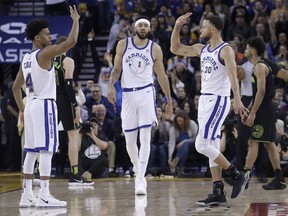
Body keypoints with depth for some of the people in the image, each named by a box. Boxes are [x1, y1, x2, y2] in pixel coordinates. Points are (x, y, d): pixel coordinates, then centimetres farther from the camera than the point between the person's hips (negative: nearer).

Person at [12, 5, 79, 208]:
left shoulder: (26, 58, 15)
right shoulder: (45, 53, -10)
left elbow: (16, 87, 20)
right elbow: (71, 41, -18)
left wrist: (22, 110, 26)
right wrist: (75, 20, -4)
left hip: (31, 105, 9)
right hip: (45, 105, -9)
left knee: (32, 151, 11)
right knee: (46, 150, -10)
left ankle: (27, 194, 11)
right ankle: (44, 195, -14)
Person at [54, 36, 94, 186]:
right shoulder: (68, 61, -7)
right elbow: (68, 85, -15)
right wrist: (76, 105, -15)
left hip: (51, 100, 6)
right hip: (65, 100, -6)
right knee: (74, 135, -3)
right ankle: (75, 176, -8)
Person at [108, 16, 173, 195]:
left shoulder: (155, 49, 2)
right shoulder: (123, 45, 4)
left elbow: (162, 75, 9)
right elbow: (116, 69, 10)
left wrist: (169, 101, 11)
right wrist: (111, 85, -9)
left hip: (146, 93, -2)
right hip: (128, 94, 2)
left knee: (145, 138, -12)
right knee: (130, 140, 5)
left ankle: (141, 179, -14)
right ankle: (137, 171, 28)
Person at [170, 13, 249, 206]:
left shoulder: (226, 50, -11)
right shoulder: (202, 49, 13)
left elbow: (233, 75, -23)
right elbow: (175, 49, 19)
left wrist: (237, 100, -34)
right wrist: (177, 26, 8)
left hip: (218, 101, -9)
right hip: (205, 100, 9)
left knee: (202, 145, -15)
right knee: (212, 148, 6)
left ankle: (237, 175, -5)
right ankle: (218, 193, 8)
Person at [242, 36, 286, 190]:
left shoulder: (260, 67, -14)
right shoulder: (259, 66, 18)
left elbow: (261, 92, -21)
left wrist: (252, 113, -22)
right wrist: (248, 110, 21)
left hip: (263, 110, -10)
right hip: (266, 109, 10)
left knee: (253, 142, -11)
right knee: (269, 143, 10)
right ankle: (279, 180, 11)